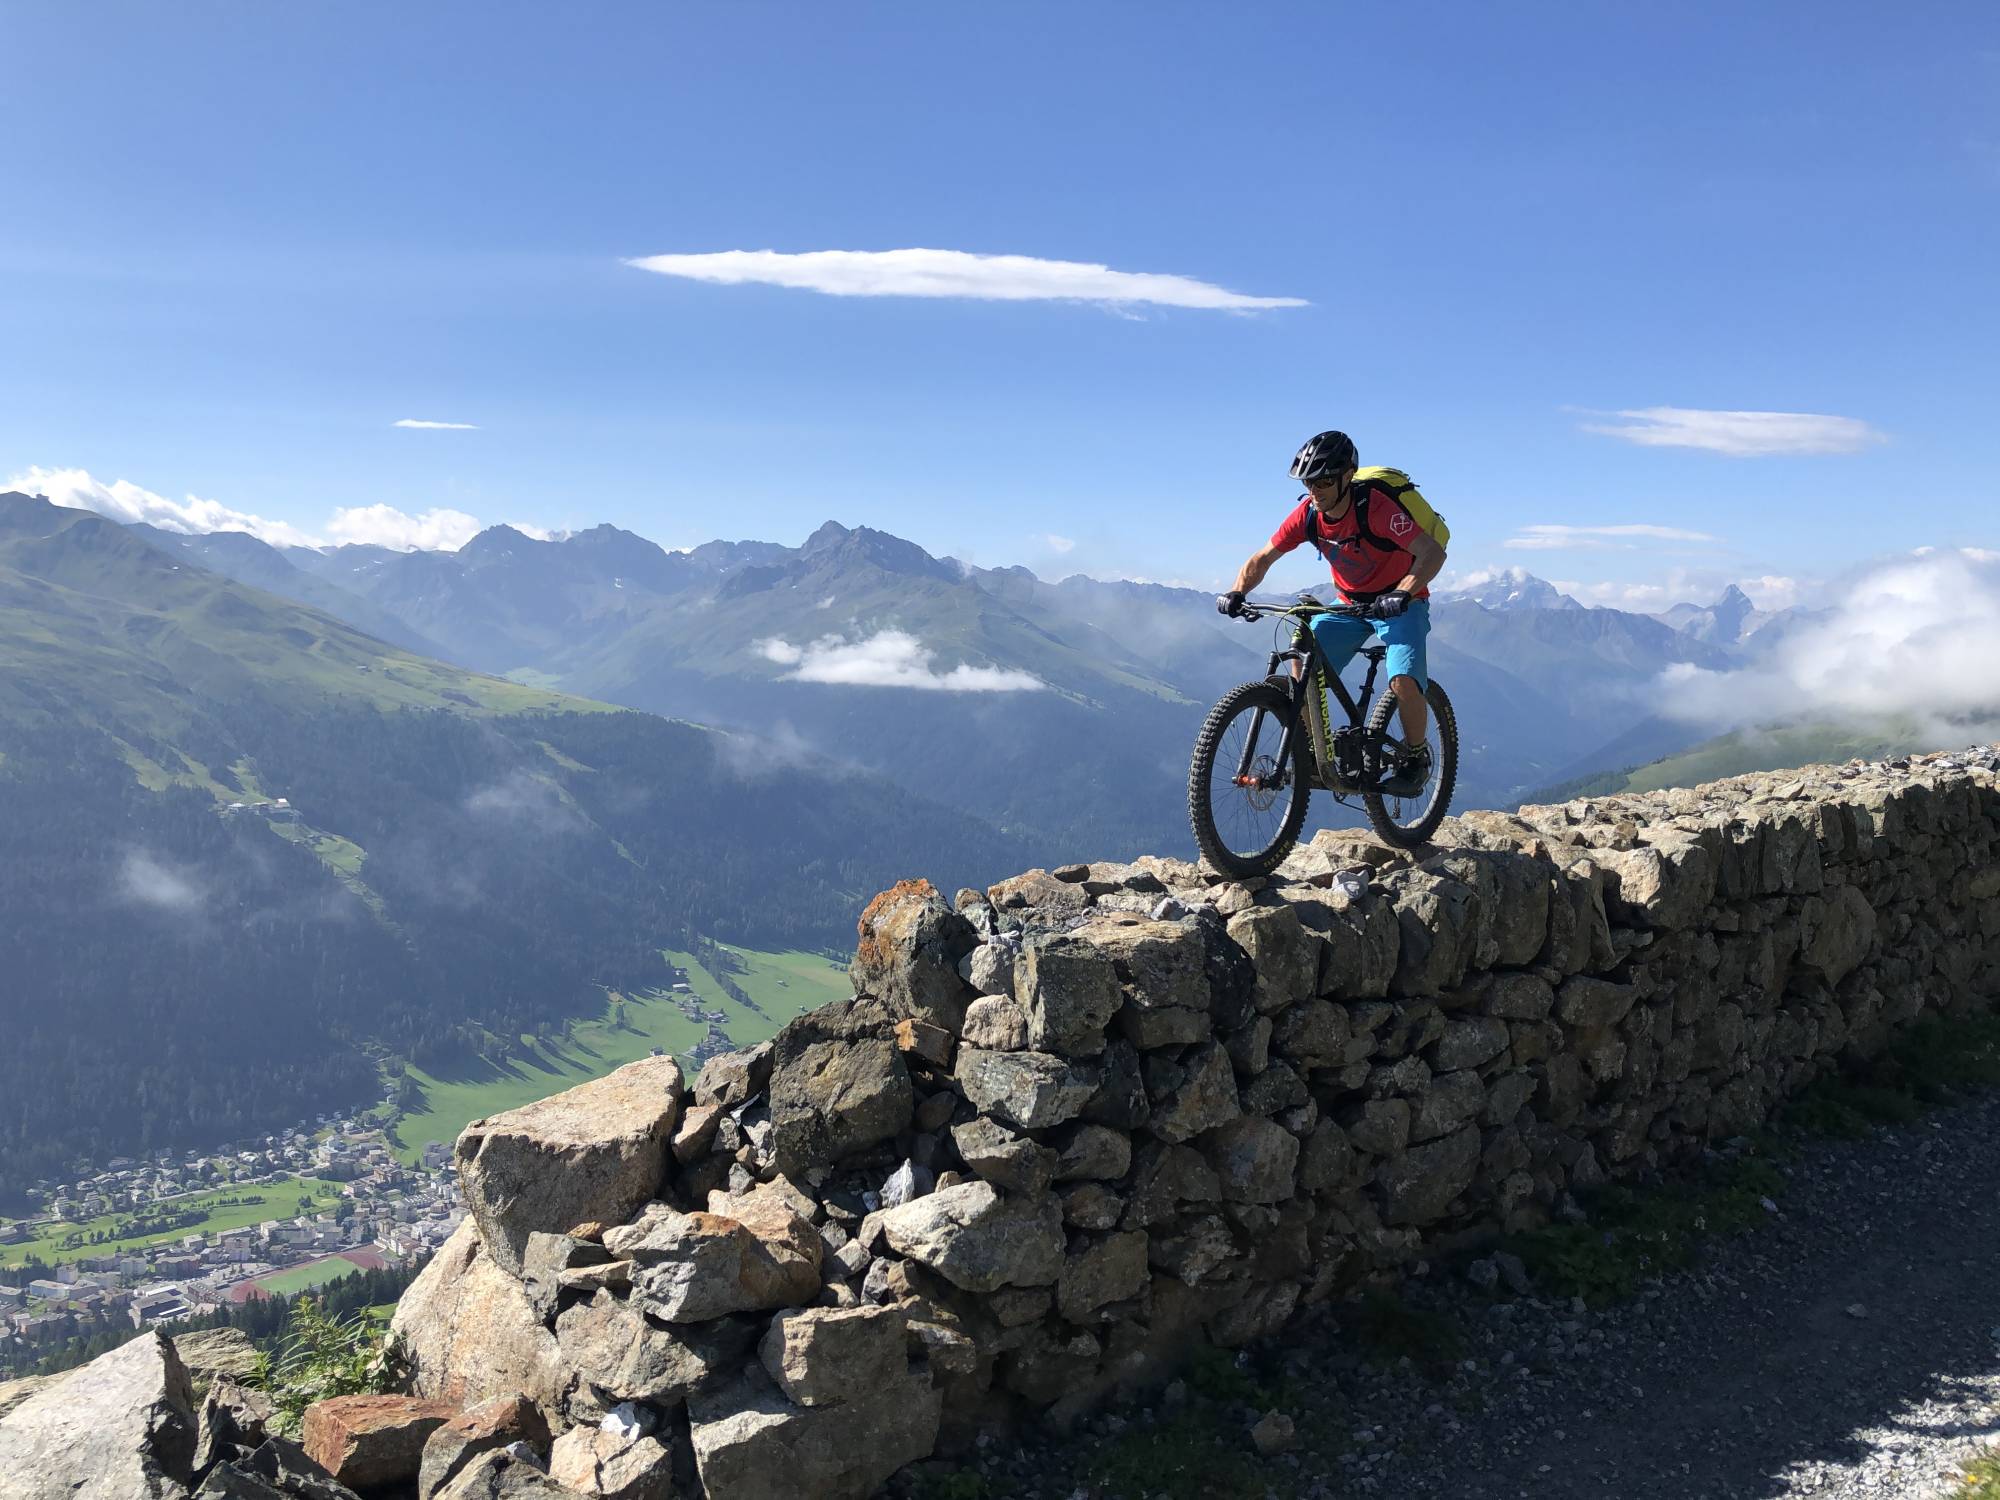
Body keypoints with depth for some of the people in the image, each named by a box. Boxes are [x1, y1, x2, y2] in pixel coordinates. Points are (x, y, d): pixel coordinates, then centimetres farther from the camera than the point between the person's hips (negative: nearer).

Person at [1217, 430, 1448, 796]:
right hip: (1349, 603, 5)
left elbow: (1433, 552, -36)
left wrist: (1402, 593, -51)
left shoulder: (1376, 506, -29)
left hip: (1398, 603, -5)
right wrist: (1236, 593, -24)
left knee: (1404, 682, -26)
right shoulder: (1309, 512, -13)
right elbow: (1263, 558, -6)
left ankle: (1416, 757, -1)